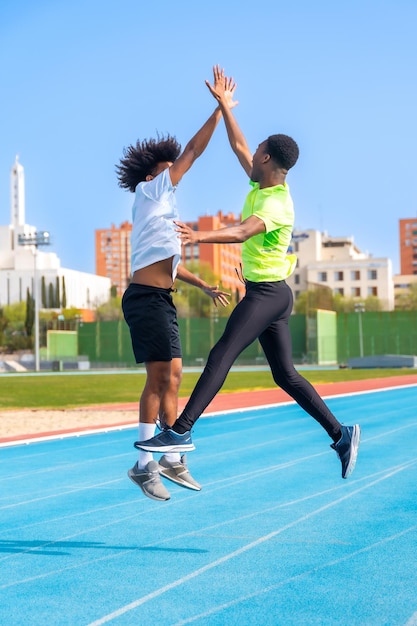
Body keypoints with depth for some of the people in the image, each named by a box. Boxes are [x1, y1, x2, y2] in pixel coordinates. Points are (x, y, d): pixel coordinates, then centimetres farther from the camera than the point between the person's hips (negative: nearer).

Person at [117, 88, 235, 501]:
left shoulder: (160, 207, 24)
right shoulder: (150, 192, -1)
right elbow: (193, 151, -3)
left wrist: (205, 287, 26)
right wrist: (220, 110, 3)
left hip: (159, 301, 10)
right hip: (147, 298, -9)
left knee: (172, 377, 9)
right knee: (159, 378, -11)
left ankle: (172, 459, 14)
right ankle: (144, 465, -8)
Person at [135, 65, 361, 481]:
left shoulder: (275, 203, -18)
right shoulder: (263, 184, 9)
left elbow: (241, 232, -37)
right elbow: (238, 146, 22)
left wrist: (198, 237, -52)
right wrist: (223, 104, 22)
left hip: (266, 292, -10)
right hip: (268, 292, 10)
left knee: (221, 355, -17)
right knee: (285, 374, 9)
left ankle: (181, 431, -21)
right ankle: (340, 435, 12)